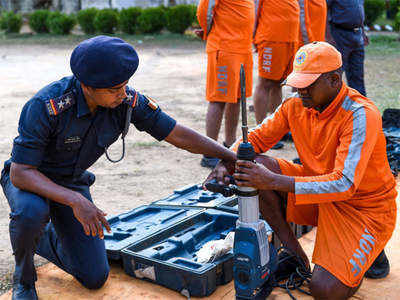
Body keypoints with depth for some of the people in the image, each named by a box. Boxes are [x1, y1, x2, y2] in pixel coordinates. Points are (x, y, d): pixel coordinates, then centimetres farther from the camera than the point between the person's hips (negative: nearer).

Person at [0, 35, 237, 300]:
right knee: (31, 212, -40)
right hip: (30, 177, -3)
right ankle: (23, 279, -6)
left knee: (94, 278, -1)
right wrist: (75, 201, -43)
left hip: (73, 182, 3)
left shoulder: (128, 101, -22)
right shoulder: (46, 106, -34)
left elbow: (178, 134, -14)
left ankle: (43, 238, 28)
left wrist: (233, 157, -13)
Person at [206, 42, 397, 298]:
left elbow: (344, 184, -35)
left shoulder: (361, 115, -27)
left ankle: (368, 253, 12)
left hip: (365, 207, -6)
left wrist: (274, 182, -42)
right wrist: (226, 162, -21)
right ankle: (295, 256, -4)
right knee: (259, 166, -14)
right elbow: (257, 138, 2)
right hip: (320, 192, 6)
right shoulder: (296, 105, -7)